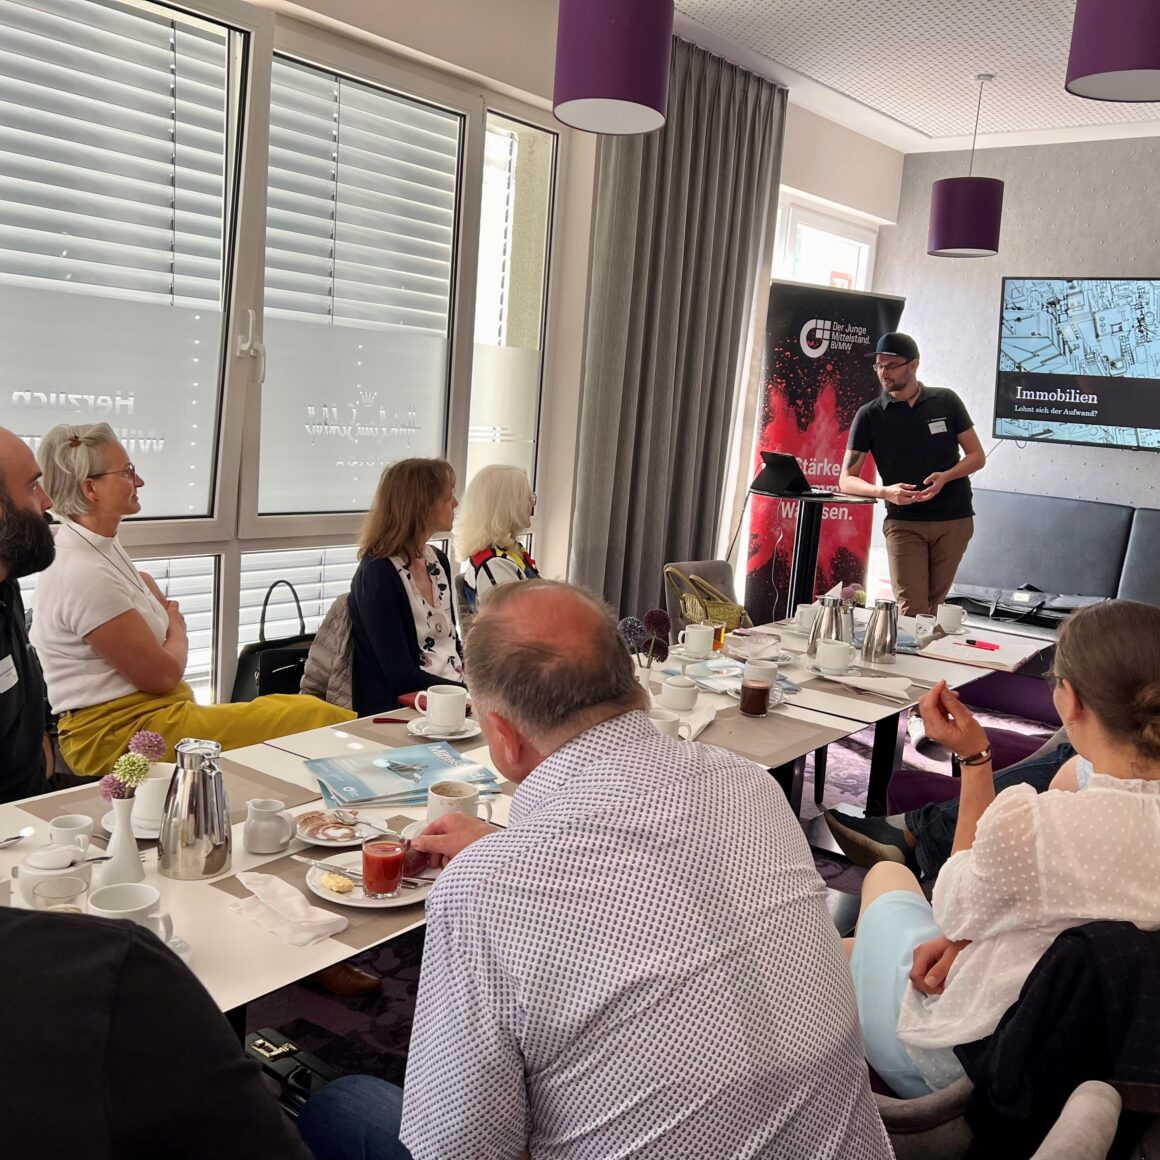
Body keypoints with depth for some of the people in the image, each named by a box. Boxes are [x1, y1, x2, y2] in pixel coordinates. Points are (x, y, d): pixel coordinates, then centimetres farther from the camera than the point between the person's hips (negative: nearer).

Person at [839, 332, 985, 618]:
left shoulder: (946, 402, 4)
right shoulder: (869, 415, 0)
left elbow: (977, 456, 8)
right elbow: (846, 480, -2)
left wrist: (945, 477, -13)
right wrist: (885, 492, -21)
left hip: (954, 520, 1)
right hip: (903, 522, -1)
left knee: (931, 607, 5)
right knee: (911, 609, -11)